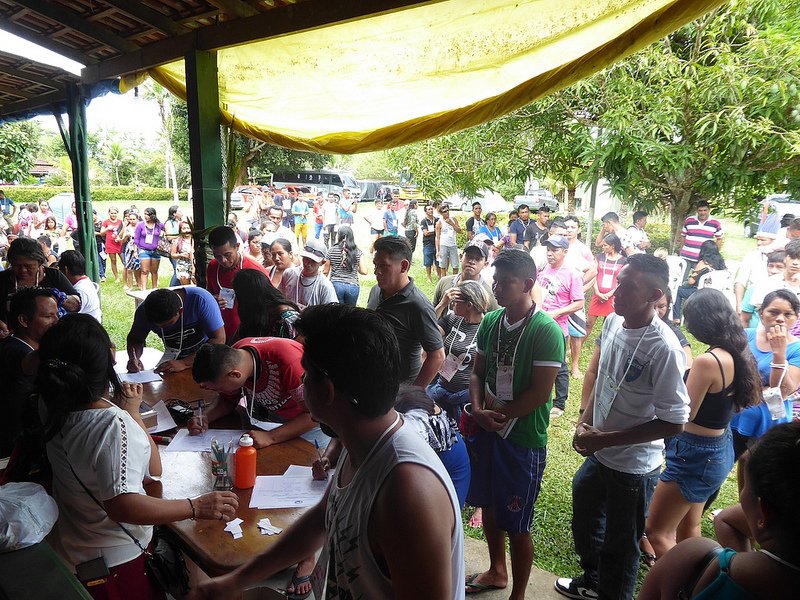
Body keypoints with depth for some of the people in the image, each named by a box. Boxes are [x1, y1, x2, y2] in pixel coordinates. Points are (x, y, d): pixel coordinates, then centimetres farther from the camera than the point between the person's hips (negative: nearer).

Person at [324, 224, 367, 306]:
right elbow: (364, 271, -5)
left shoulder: (332, 251, -1)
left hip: (335, 285, 0)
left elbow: (325, 271, 5)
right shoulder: (358, 252, -2)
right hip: (352, 286, 0)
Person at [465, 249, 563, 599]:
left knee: (516, 524, 7)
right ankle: (496, 571, 46)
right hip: (487, 431, 6)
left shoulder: (546, 331, -18)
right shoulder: (490, 321, 1)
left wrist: (498, 415, -12)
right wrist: (478, 410, -9)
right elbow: (478, 372, 7)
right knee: (488, 506, 22)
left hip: (523, 439, -6)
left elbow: (540, 393, -20)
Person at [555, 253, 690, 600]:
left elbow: (673, 423, -24)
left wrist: (605, 439, -21)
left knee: (620, 545, 15)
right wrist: (585, 422, 2)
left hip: (633, 465, -8)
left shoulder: (664, 348, -28)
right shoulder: (613, 321, -7)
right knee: (584, 519, 29)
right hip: (598, 453, 8)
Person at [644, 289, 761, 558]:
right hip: (721, 449, 9)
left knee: (656, 531, 5)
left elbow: (685, 414, -21)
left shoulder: (708, 361, -27)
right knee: (688, 527, 25)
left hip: (697, 453, -9)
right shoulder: (738, 355, 0)